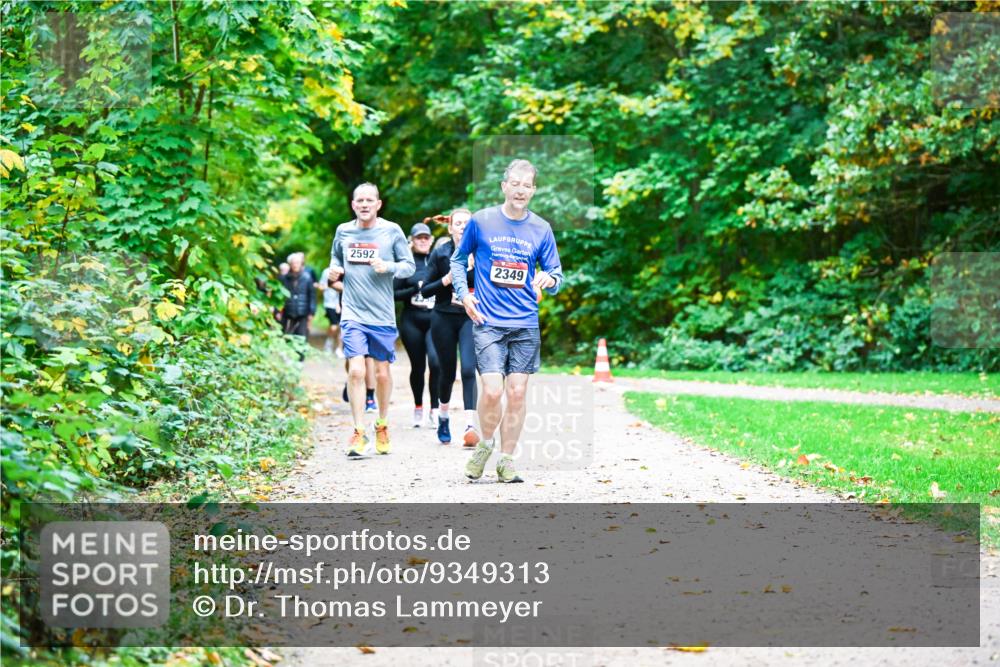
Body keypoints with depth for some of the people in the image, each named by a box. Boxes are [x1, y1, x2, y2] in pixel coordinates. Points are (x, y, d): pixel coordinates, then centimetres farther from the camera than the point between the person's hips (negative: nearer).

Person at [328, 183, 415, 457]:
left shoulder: (391, 231, -1)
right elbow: (335, 257, 23)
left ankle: (382, 426, 30)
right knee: (356, 371, -12)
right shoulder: (343, 231, 6)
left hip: (382, 315, 0)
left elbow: (410, 266, 2)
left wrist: (389, 267, -16)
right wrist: (334, 269, 1)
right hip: (352, 314, 0)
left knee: (382, 373, 8)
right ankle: (359, 433, -6)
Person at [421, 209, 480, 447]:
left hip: (471, 318, -1)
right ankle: (443, 417, 37)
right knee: (448, 371, 11)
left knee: (468, 370, -17)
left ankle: (470, 426, -25)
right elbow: (425, 290, 2)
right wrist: (446, 280, -14)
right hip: (443, 318, 1)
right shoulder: (439, 254, 1)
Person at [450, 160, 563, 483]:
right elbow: (458, 258, 13)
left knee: (517, 393, 2)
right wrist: (463, 293, -2)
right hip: (488, 322, -2)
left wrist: (550, 280, -13)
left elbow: (556, 273, 10)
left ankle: (506, 460, 14)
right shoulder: (481, 221, 0)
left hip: (526, 325, 2)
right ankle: (485, 444, 13)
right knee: (492, 391, -14)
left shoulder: (541, 229, 5)